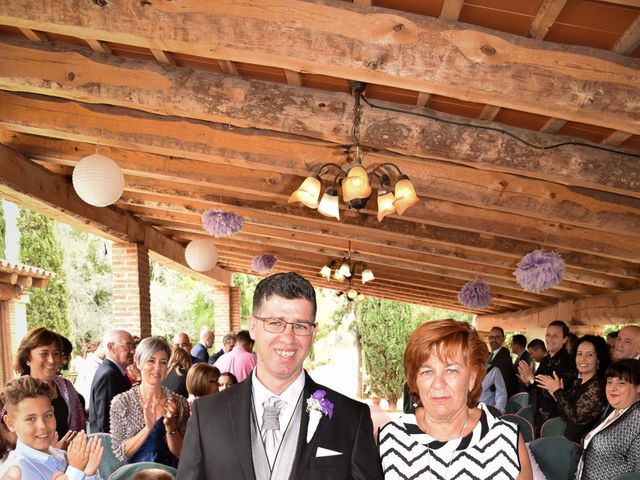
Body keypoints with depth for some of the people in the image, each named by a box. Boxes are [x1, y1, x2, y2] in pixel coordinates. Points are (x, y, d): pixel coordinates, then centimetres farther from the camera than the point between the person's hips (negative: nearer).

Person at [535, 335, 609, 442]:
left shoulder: (597, 386, -15)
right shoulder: (578, 383, 10)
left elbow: (578, 417, -22)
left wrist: (557, 391, -15)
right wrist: (557, 396, -2)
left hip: (582, 443, -7)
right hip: (569, 440, 7)